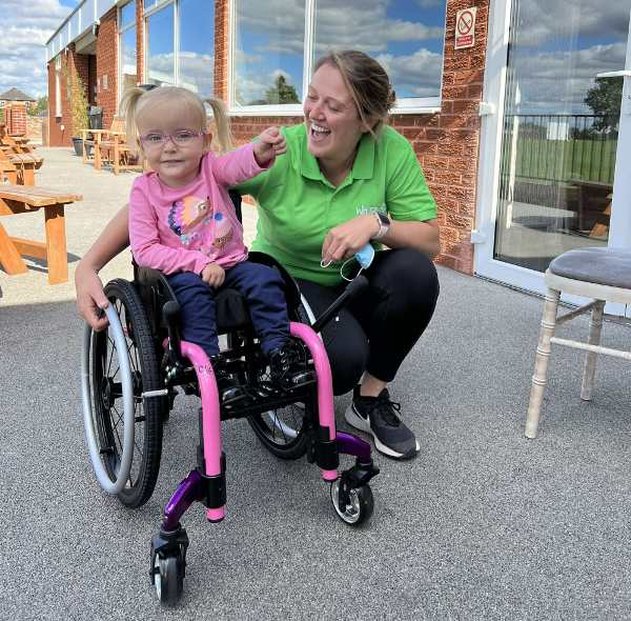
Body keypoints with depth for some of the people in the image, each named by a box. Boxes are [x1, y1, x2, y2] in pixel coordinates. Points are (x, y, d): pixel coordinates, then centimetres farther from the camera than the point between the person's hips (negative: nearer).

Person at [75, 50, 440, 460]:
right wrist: (89, 266, -32)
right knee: (342, 355, -33)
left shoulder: (393, 151, -15)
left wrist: (376, 223, -32)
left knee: (415, 272, -28)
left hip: (356, 285, 3)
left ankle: (372, 398, -5)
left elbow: (431, 240, -12)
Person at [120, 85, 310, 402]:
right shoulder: (144, 189, -7)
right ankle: (208, 364, -25)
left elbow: (237, 164, -27)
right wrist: (199, 263, -20)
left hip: (231, 263, 3)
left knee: (265, 278, -20)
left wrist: (259, 151, -53)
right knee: (192, 291, -32)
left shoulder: (210, 168, -3)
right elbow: (144, 250, -12)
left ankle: (279, 351, -10)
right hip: (182, 272, -2)